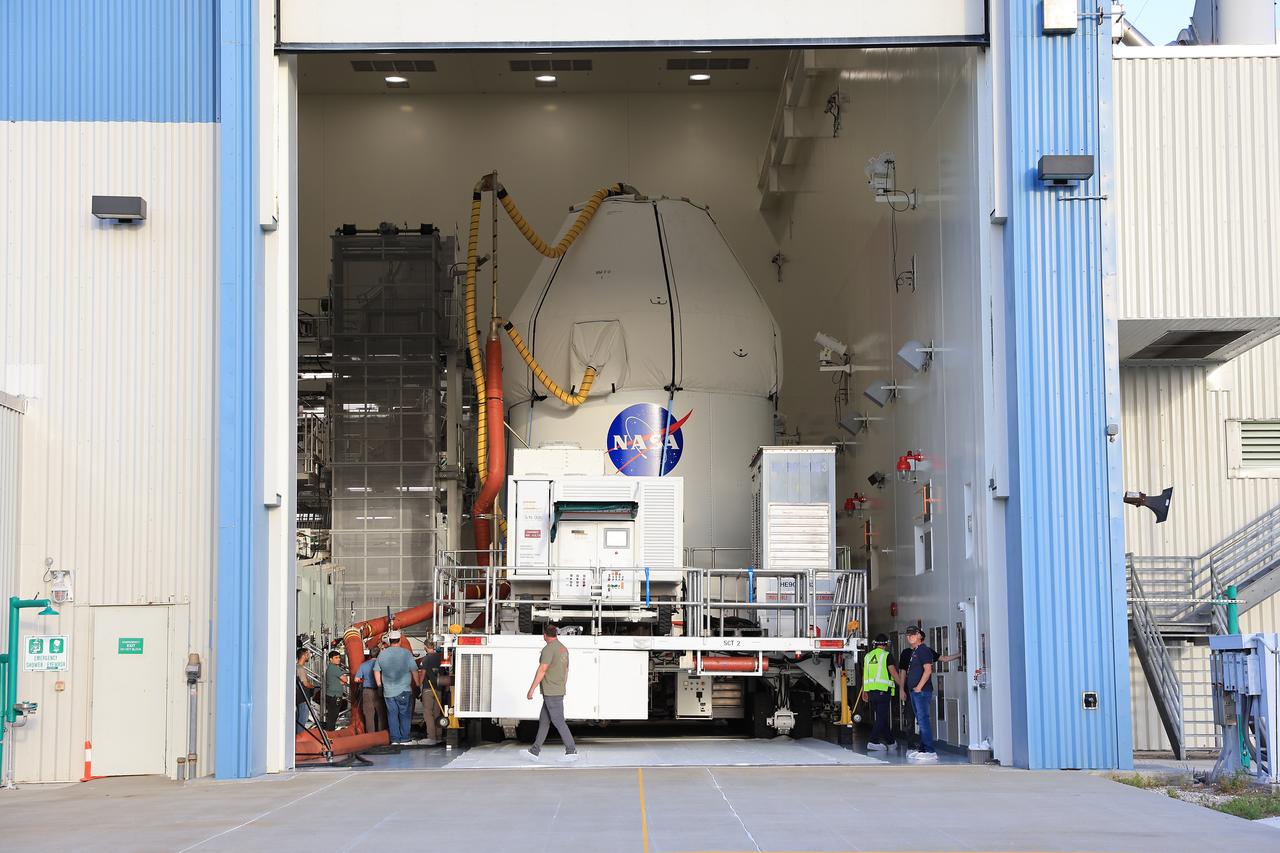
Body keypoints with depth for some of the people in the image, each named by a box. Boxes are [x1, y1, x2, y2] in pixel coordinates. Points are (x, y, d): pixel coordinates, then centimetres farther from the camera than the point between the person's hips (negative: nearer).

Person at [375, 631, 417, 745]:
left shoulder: (382, 654, 3)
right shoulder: (406, 653, -7)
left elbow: (376, 670, 8)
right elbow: (414, 670, -6)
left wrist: (379, 685, 16)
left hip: (388, 691, 3)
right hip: (404, 691, -3)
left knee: (392, 714, 8)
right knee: (404, 715, 5)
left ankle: (395, 739, 6)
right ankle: (404, 739, 4)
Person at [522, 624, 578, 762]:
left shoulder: (548, 649, -16)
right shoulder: (563, 649, 14)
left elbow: (541, 671, -21)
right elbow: (566, 672, 18)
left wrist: (531, 689, -16)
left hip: (551, 692, -10)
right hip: (558, 691, 10)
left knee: (558, 721, -7)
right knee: (543, 721, 12)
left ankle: (571, 750, -7)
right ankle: (535, 751, 14)